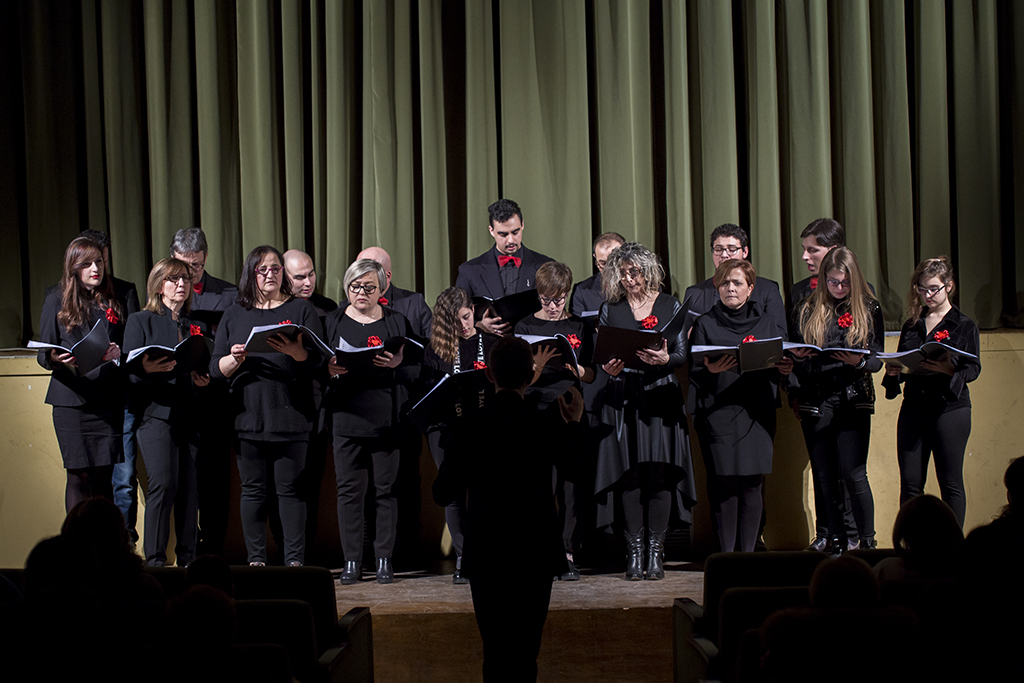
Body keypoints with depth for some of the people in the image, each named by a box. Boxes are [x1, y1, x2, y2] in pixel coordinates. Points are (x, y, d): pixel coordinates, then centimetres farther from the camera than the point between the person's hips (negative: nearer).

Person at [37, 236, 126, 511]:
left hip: (108, 400, 2)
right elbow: (44, 352, 5)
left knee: (105, 476, -1)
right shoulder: (57, 300, 6)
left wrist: (118, 353, -7)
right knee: (79, 475, -2)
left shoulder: (114, 301, 13)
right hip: (72, 398, -2)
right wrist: (54, 359, -18)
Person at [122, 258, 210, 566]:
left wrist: (204, 381, -1)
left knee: (190, 488, -1)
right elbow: (129, 370, 0)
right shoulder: (140, 322, 9)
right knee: (163, 483, -15)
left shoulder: (197, 325, 21)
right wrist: (147, 368, -21)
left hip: (191, 414, 4)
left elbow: (208, 368, 21)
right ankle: (154, 559, -9)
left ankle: (188, 558, 5)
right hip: (156, 412, -4)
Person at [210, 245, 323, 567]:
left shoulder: (301, 309, 9)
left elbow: (316, 361, -2)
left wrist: (293, 350, -22)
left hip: (290, 416, -2)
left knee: (290, 488, -1)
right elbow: (216, 369, 9)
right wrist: (235, 359, -12)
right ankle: (256, 559, 9)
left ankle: (295, 560, 3)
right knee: (253, 489, 3)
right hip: (248, 415, 2)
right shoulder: (234, 315, 13)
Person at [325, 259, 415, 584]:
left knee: (386, 489, 1)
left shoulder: (396, 321, 11)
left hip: (387, 417, 0)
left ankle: (384, 558, 8)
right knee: (350, 489, 0)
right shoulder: (333, 321, 12)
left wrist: (397, 362, -13)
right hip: (346, 414, 0)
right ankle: (352, 560, 6)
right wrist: (330, 368, -11)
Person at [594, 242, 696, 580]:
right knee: (630, 473, -3)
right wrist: (608, 367, -11)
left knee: (660, 471, -5)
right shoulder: (610, 309, 10)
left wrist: (665, 359, -16)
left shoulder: (670, 305, 8)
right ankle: (634, 551, 3)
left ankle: (656, 550, 1)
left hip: (661, 396, -1)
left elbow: (682, 353, 4)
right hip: (624, 397, 1)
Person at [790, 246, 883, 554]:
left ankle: (867, 541, 2)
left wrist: (859, 362, -18)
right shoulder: (808, 310, 9)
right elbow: (796, 360, 13)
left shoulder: (869, 309, 5)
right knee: (826, 477, 6)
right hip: (815, 402, 3)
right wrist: (798, 358, -10)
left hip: (853, 401, -2)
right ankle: (836, 543, 14)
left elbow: (877, 359, 3)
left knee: (853, 474, -9)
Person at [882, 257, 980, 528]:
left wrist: (949, 369, -24)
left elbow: (973, 368, -5)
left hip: (949, 407, -4)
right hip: (913, 408, 4)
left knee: (950, 482, -1)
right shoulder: (911, 325, 16)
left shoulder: (964, 325, 2)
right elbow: (901, 364, 19)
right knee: (910, 482, 1)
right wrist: (892, 371, -4)